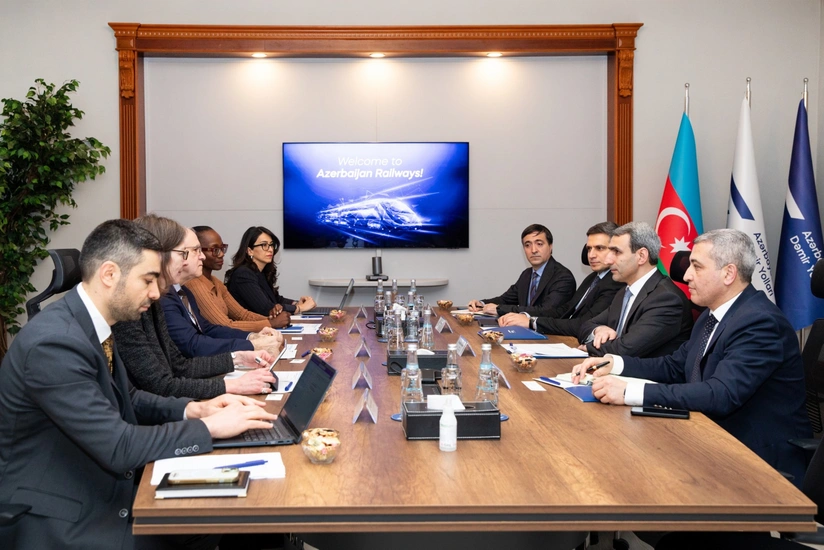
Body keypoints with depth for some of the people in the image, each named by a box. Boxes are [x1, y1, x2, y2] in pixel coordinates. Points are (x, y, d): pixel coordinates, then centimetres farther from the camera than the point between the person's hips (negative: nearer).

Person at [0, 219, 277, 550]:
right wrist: (210, 426, -18)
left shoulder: (91, 323, 2)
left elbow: (126, 400, 14)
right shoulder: (54, 342, -25)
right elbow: (118, 448, -26)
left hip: (99, 492, 8)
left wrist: (192, 409, -1)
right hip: (59, 521, -8)